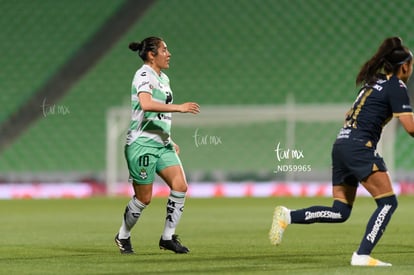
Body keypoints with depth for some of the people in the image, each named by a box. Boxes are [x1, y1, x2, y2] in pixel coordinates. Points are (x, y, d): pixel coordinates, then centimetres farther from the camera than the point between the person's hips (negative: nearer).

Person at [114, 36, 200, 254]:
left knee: (180, 185, -7)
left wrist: (169, 140, 23)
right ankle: (123, 236, 21)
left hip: (162, 143, 8)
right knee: (144, 198, -2)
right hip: (142, 144, -8)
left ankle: (168, 237, 2)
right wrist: (179, 108, -35)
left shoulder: (163, 78, 16)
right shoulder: (144, 75, -13)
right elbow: (146, 104, -32)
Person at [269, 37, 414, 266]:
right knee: (388, 202, -7)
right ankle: (362, 255, -14)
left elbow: (350, 115, 31)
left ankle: (287, 216, -4)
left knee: (340, 212, 7)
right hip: (359, 146, -9)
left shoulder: (374, 81, 22)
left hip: (341, 144, 9)